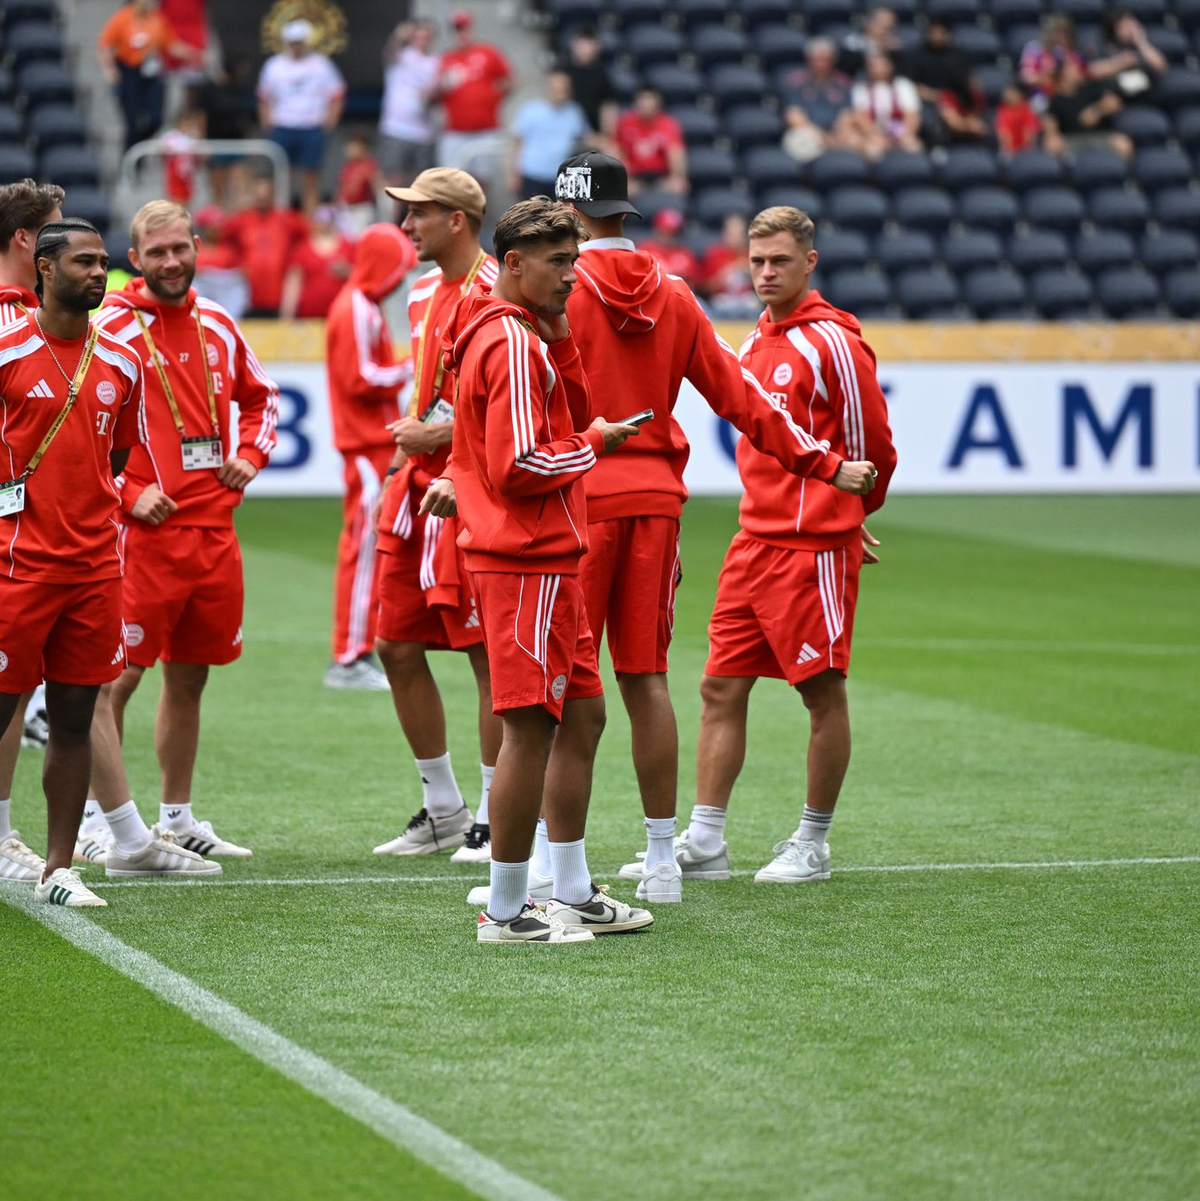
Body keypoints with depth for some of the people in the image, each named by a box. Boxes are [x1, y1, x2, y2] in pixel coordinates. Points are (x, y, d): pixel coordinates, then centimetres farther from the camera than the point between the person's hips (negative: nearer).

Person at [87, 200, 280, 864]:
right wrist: (127, 492, -15)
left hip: (214, 528, 6)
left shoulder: (217, 324, 12)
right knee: (114, 679, -7)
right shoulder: (113, 326, -7)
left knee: (189, 677, 15)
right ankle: (116, 829, -1)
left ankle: (178, 820, 25)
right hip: (145, 530, -6)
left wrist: (249, 455, 11)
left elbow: (260, 396, 28)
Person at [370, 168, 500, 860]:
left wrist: (442, 434, -15)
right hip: (423, 487, 10)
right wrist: (405, 458, 17)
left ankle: (497, 820, 4)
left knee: (488, 654, -4)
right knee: (399, 647, 10)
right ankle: (444, 810, 22)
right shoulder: (427, 292, 16)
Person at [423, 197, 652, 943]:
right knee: (532, 729, -6)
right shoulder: (513, 343, -16)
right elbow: (519, 467, -21)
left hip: (545, 561, 11)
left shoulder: (526, 335, 16)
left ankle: (574, 894, 22)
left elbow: (569, 417, 15)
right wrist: (595, 446, -8)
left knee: (582, 717, 15)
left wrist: (560, 337, 5)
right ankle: (506, 911, -1)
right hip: (529, 564, -11)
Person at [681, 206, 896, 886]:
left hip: (814, 548, -8)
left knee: (823, 695, 1)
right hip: (754, 542, 8)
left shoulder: (831, 341, -10)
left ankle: (813, 846, 9)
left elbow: (871, 449, -6)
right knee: (721, 689, 6)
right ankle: (705, 843, 9)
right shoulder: (756, 342, 13)